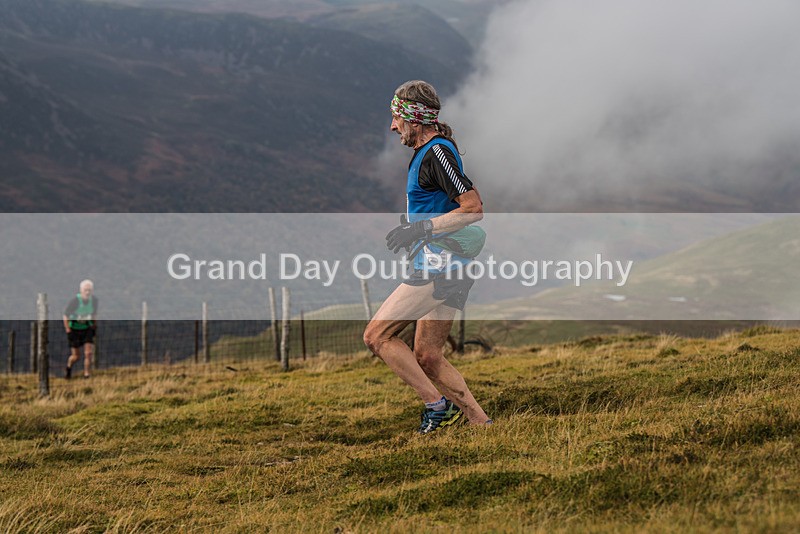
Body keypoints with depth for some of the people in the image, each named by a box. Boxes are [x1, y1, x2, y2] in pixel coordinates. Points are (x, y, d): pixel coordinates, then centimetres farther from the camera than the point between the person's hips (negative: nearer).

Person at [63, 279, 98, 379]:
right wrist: (68, 330, -13)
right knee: (76, 356, 3)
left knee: (88, 353, -11)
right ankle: (69, 366, 36)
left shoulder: (94, 300, -8)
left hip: (87, 329, 3)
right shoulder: (75, 301, -22)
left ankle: (86, 374, -1)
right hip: (74, 329, -3)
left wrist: (94, 326, 11)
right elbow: (65, 316, -11)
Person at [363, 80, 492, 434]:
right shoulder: (429, 151, 18)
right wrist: (414, 229, 18)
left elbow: (474, 209, -21)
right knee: (427, 358, 11)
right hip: (447, 268, 10)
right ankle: (480, 422, 10)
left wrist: (421, 229, -21)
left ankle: (437, 405, -7)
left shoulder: (437, 152, -14)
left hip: (439, 267, -10)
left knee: (376, 336, -7)